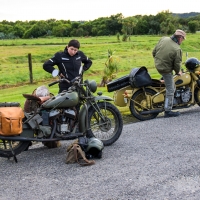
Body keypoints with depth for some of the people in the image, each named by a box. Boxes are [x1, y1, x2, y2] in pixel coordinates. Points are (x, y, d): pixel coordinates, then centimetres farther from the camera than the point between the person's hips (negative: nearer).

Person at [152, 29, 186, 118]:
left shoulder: (163, 39, -7)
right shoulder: (177, 49, -24)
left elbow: (154, 51, 4)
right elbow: (177, 64, -16)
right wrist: (178, 72, 5)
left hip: (158, 65, 7)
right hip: (166, 70, -7)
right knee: (170, 90, 4)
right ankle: (168, 111, 9)